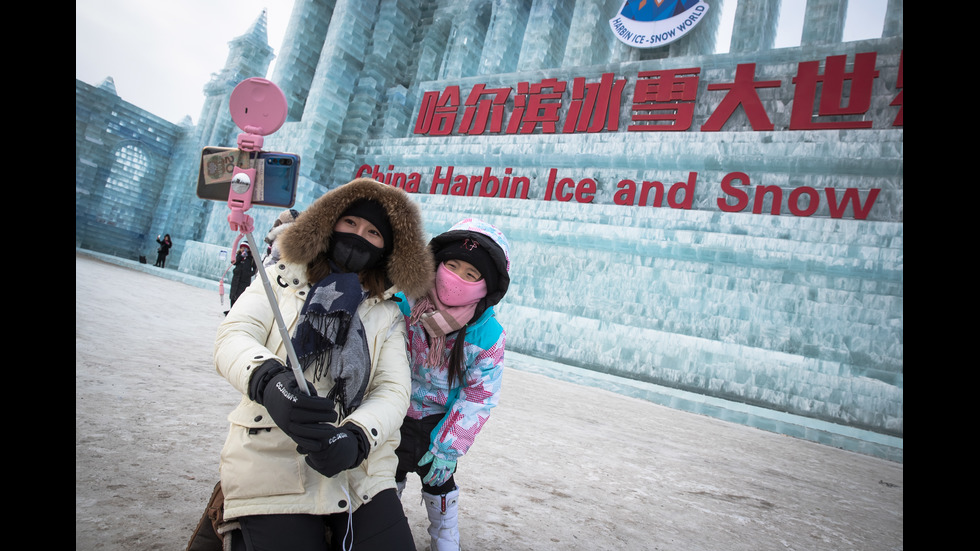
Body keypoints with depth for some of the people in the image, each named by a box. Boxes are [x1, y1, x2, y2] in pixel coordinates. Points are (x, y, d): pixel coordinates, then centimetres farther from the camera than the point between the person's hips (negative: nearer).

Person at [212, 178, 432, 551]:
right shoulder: (282, 279, 10)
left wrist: (356, 438, -20)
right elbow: (233, 337, -4)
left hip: (360, 471, 2)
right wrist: (269, 381, -26)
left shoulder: (388, 313, 12)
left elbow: (394, 389, 1)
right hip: (271, 463, -1)